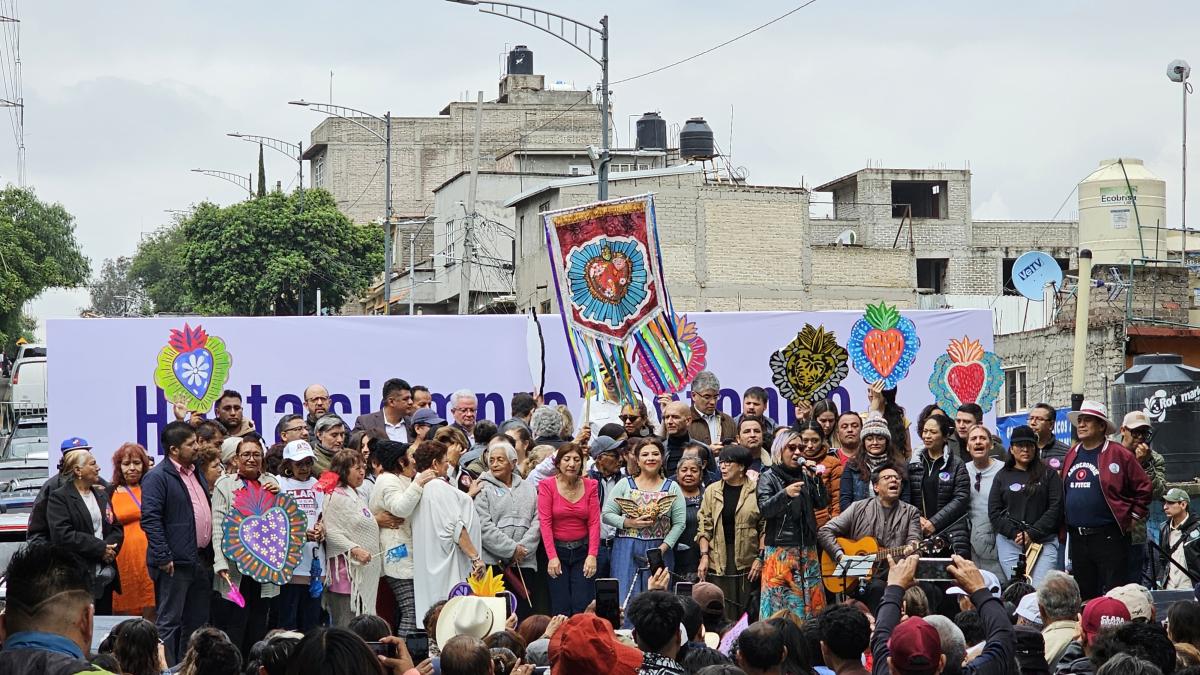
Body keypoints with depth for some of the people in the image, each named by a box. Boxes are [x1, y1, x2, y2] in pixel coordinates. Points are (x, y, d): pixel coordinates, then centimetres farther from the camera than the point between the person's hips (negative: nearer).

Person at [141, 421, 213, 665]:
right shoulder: (157, 477, -11)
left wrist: (210, 553, 18)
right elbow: (150, 519, -17)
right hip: (176, 563, -9)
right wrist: (164, 558, -21)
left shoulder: (196, 473, 16)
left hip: (201, 560, 9)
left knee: (197, 622, 13)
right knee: (169, 623, -3)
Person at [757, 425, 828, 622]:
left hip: (807, 551, 4)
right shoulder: (768, 478, 1)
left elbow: (823, 503, 6)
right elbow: (764, 509, -12)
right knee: (780, 604, -9)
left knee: (811, 601, 0)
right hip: (779, 551, -4)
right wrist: (785, 493, -28)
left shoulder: (805, 476, 13)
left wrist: (816, 478, -7)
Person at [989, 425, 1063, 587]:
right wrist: (1015, 534, -7)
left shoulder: (1048, 474, 9)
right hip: (1009, 542, 2)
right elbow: (994, 513, 7)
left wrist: (1032, 534, -8)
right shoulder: (1003, 476, 14)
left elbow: (1056, 508, 0)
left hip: (1043, 541, -2)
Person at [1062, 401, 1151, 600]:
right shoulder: (1072, 455, 13)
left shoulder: (1118, 454, -5)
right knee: (1083, 593, 12)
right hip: (1077, 538, 6)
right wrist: (1064, 525, 13)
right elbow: (1063, 492, 20)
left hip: (1109, 537, -6)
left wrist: (1133, 517, -2)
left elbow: (1143, 488, -3)